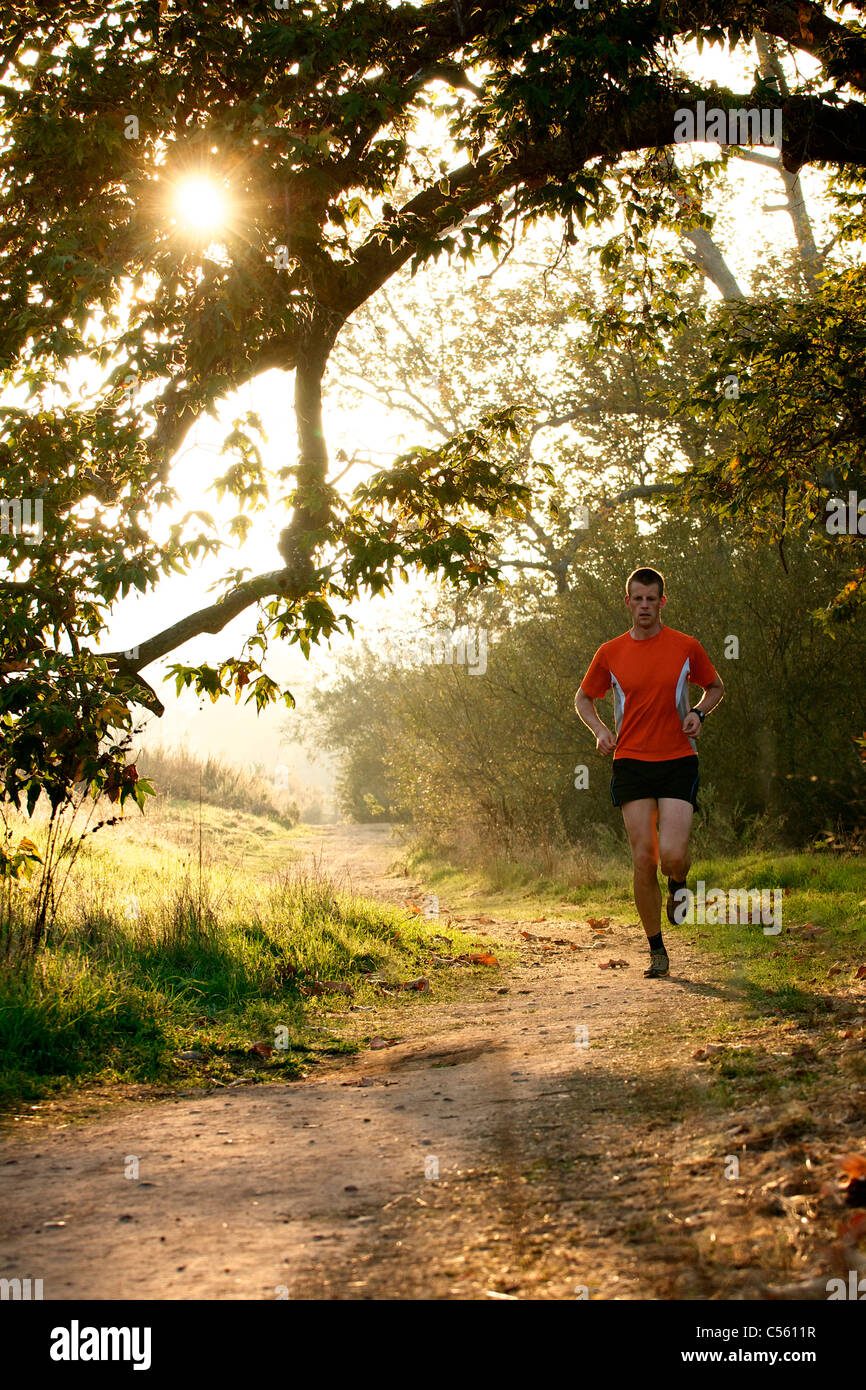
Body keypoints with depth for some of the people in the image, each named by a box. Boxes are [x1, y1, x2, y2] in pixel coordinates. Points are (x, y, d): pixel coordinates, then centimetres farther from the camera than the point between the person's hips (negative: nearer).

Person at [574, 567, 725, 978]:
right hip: (631, 761, 1)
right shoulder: (610, 653, 5)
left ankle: (679, 884, 22)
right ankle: (657, 951, 8)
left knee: (672, 854, -17)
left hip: (678, 761, -1)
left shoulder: (686, 647, 2)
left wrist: (698, 713, -2)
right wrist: (600, 730, 0)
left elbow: (715, 686, 18)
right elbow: (583, 698, 19)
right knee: (643, 859, -5)